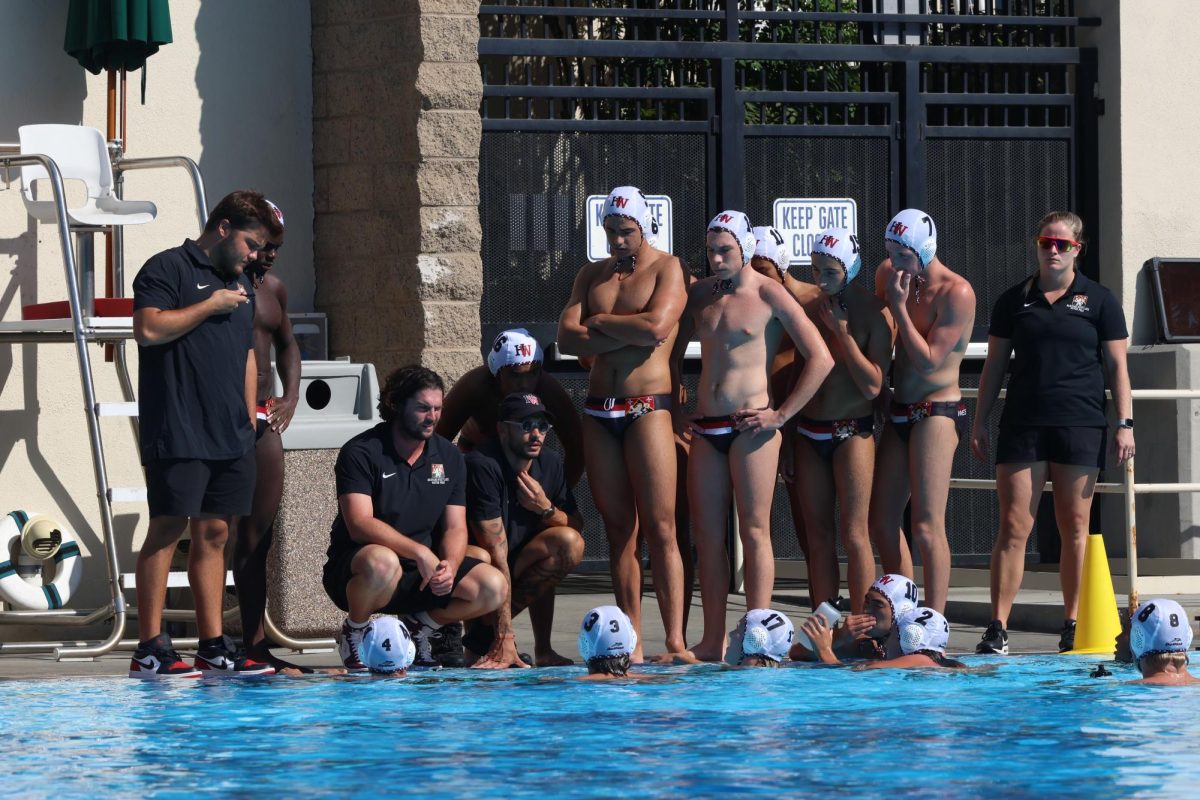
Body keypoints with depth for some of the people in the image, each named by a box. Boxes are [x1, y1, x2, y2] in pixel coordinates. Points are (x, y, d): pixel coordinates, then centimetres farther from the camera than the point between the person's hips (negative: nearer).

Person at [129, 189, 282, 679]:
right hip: (179, 433, -8)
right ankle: (150, 650, -9)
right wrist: (210, 305, -11)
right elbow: (148, 328, -17)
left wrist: (250, 423, 19)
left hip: (230, 436, 8)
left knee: (214, 533, 7)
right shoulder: (168, 269, -3)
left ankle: (214, 648, 8)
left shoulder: (241, 284, 23)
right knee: (168, 529, -9)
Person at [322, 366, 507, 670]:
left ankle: (420, 626, 11)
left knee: (493, 588, -16)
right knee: (382, 564, -42)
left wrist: (450, 565, -19)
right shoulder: (361, 453, -11)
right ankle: (354, 632, -9)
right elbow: (359, 525, -22)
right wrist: (419, 552, -30)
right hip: (353, 567, -5)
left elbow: (455, 527, 4)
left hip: (421, 575, 5)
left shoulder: (449, 457, 7)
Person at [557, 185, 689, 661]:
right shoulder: (593, 275, 17)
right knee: (618, 528, 4)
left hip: (648, 408, -5)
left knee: (659, 527, -10)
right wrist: (628, 334, -7)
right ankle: (631, 644, 5)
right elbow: (567, 337, 4)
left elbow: (656, 325, -15)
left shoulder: (668, 269, 2)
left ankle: (674, 641, -13)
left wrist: (600, 323, -1)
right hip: (599, 410, 5)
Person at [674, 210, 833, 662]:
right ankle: (712, 641, 8)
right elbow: (672, 351, 25)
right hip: (706, 428, 6)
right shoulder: (700, 294, 14)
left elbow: (820, 358, -7)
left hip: (750, 425, -6)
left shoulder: (769, 295, -3)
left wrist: (782, 414, -10)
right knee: (707, 534, 4)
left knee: (754, 531, -7)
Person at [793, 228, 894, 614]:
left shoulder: (873, 313, -8)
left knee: (853, 535, -7)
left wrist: (842, 331, -15)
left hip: (852, 432, -5)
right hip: (808, 433, 5)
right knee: (818, 536, 5)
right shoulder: (807, 307, 6)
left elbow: (873, 385, -14)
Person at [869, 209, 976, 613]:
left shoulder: (955, 293, -15)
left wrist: (899, 306, -20)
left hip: (937, 412, -8)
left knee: (927, 526, -13)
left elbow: (928, 360, -20)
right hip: (899, 410, 8)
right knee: (881, 523, 8)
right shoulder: (889, 275, 6)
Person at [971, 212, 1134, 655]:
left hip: (1080, 424, -1)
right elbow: (994, 364, 14)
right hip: (1022, 424, 1)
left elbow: (1117, 366, 6)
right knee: (1014, 527, -5)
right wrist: (980, 421, 9)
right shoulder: (1014, 300, 11)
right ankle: (997, 628, -5)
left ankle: (1073, 625, 8)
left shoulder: (1098, 300, 7)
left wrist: (1125, 423, -3)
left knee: (1075, 528, 1)